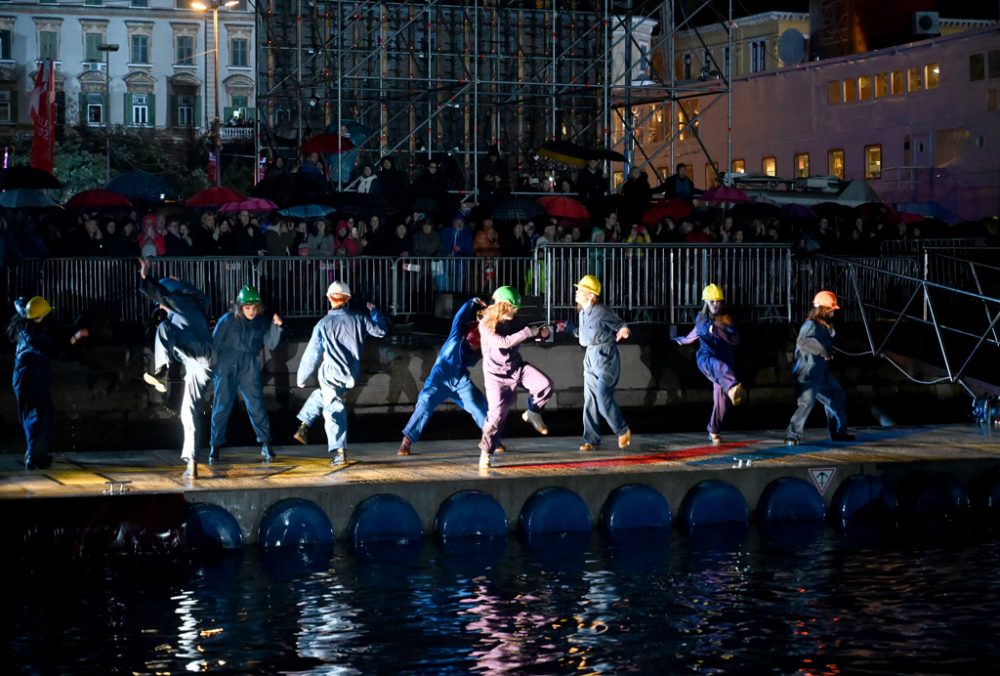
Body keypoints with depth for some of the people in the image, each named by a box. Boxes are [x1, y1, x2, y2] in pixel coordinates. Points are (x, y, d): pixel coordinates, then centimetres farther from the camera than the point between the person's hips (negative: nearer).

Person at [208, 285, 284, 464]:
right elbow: (214, 345, 1)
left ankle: (265, 445, 3)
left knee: (257, 406, -4)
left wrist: (276, 327, -13)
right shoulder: (227, 320, -4)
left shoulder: (261, 322, 4)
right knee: (221, 407, 0)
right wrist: (211, 369, 2)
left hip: (250, 370, 2)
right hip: (227, 369, -2)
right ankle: (215, 447, 8)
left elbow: (270, 344, 1)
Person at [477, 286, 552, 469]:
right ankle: (486, 452, 9)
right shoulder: (486, 324, -16)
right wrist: (529, 331, -28)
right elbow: (503, 342, -30)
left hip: (517, 366, 5)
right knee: (497, 413, -9)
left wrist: (542, 333, -6)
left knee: (546, 385, -18)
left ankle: (532, 413, 9)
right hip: (497, 374, -5)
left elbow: (523, 335, 17)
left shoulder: (510, 321, 2)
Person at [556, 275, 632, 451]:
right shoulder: (583, 313, 10)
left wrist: (624, 330, -32)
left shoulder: (602, 311, -15)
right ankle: (591, 440, 12)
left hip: (605, 356, -9)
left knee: (603, 397, -14)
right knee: (590, 400, 7)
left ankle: (623, 431, 6)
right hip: (590, 357, 9)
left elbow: (620, 325, -10)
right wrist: (569, 328, 15)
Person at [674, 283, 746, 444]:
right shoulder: (701, 319, 12)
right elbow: (694, 335, 32)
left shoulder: (727, 319, 8)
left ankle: (713, 431, 16)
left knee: (721, 400, -3)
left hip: (725, 360, 2)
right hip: (706, 358, -1)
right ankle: (733, 388, -73)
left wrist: (718, 331, -18)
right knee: (720, 367, -40)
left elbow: (735, 340, -5)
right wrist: (681, 340, 50)